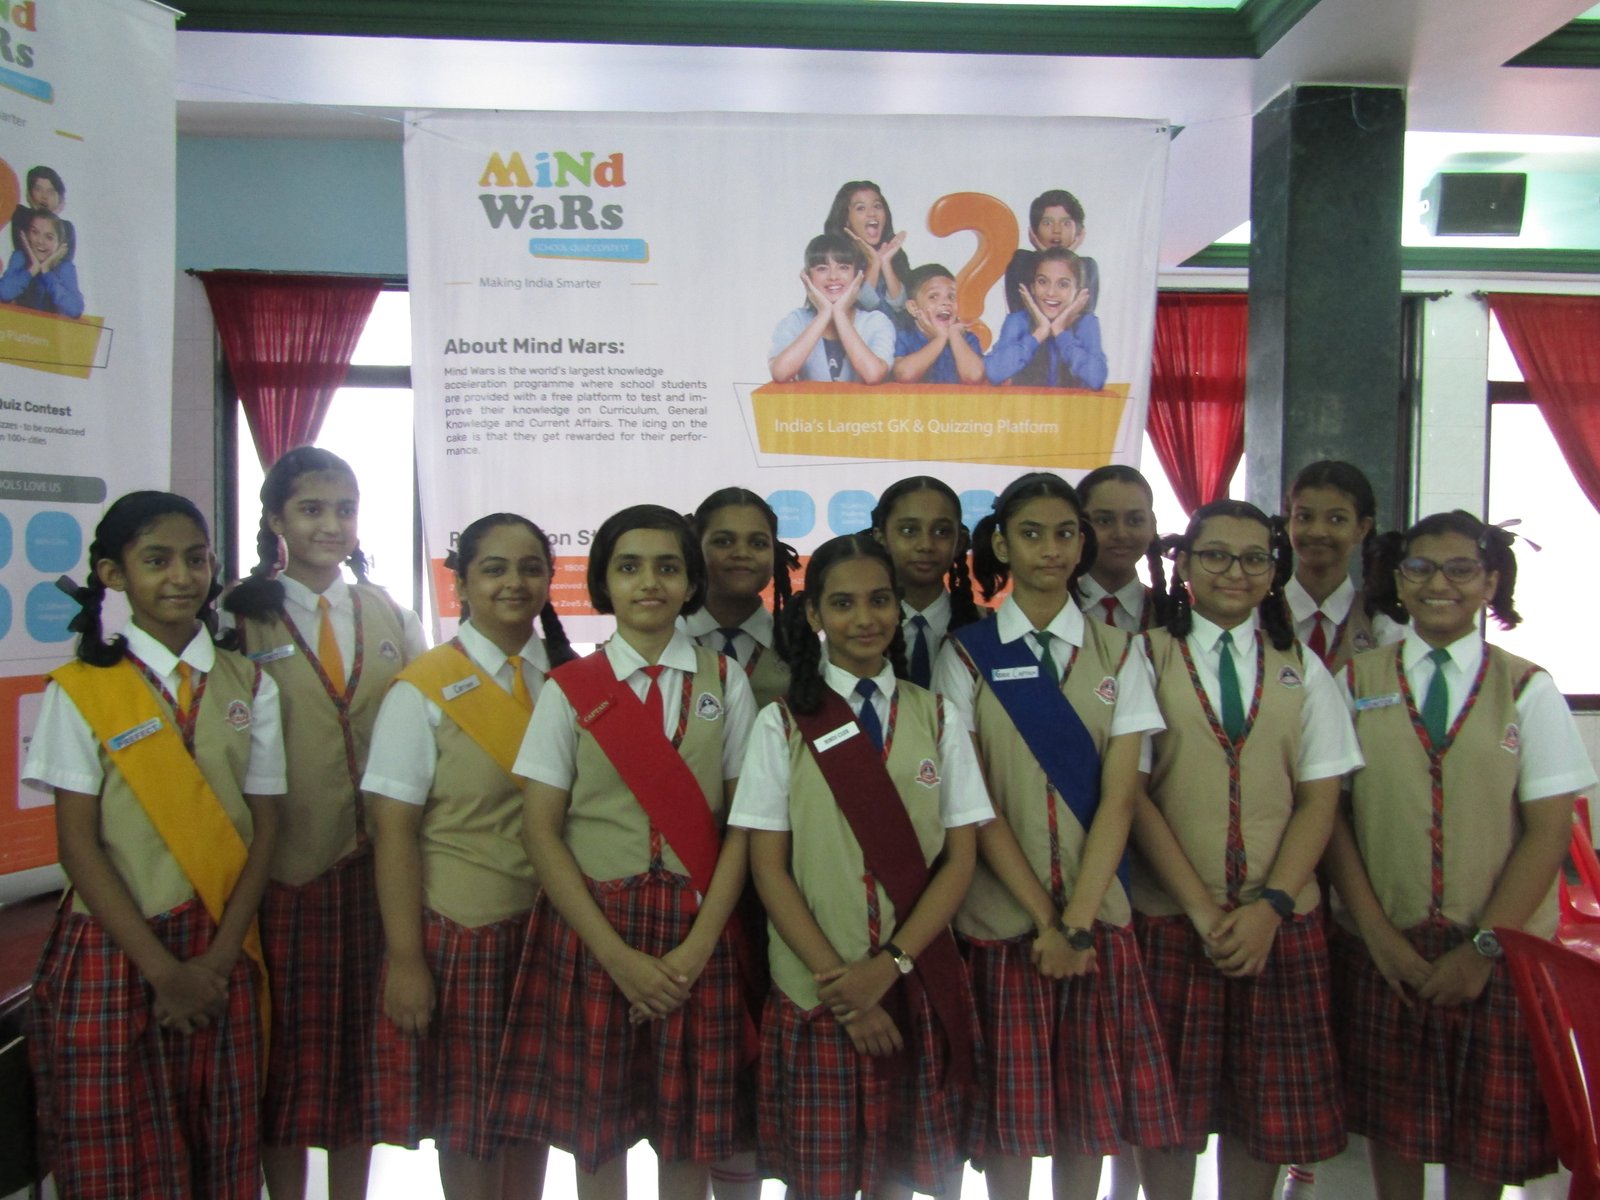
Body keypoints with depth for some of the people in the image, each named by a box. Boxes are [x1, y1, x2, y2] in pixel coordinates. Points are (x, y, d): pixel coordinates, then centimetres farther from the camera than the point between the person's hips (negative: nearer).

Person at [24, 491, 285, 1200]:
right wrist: (163, 969, -11)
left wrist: (217, 960, -7)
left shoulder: (249, 687, 4)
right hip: (114, 952, -2)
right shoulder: (81, 690, -4)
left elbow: (263, 828, 3)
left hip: (222, 957, 3)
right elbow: (78, 846, -6)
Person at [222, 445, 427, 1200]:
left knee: (363, 1047, 13)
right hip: (283, 867, -3)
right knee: (288, 1051, 8)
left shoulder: (391, 618, 8)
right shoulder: (241, 617, -1)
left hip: (374, 864, 3)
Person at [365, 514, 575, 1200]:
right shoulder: (422, 691, -7)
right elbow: (395, 831, -8)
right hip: (458, 931, -3)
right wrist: (405, 960, -11)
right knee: (464, 1118, 9)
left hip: (550, 928, 3)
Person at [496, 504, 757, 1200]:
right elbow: (540, 829, -3)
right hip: (591, 930, 0)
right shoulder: (570, 691, 1)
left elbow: (744, 821, 0)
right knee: (596, 1130, 8)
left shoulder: (724, 683, 3)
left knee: (691, 1137, 8)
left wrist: (698, 946, -11)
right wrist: (617, 955, -12)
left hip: (696, 935, 0)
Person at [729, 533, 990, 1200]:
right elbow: (769, 869, -4)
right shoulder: (782, 724, -1)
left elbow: (960, 859, 0)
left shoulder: (937, 718, 4)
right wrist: (840, 981, -12)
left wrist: (889, 965, -11)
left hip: (921, 990, 2)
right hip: (814, 993, -1)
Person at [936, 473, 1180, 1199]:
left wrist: (1074, 922, -12)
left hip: (1097, 914, 2)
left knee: (1091, 1106, 10)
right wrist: (1043, 918, -12)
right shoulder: (966, 655, -3)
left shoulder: (1117, 655, 4)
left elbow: (1119, 798, -3)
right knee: (1010, 1108, 6)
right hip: (1000, 915, -2)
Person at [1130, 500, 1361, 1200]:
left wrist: (1269, 906, -10)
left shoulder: (1302, 670, 9)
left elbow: (1319, 800, 3)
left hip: (1280, 923, 3)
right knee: (1169, 1108, 6)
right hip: (1169, 917, -2)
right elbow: (1134, 795, -5)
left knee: (1265, 1104, 9)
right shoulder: (1146, 658, 0)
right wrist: (1204, 913, -12)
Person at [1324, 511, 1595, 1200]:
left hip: (1498, 951, 0)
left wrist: (1484, 947, -11)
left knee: (1484, 1138, 10)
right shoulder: (1356, 680, 2)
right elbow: (1331, 811, -1)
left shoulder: (1528, 689, 1)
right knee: (1389, 1120, 11)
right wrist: (1377, 932, -10)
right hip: (1382, 947, 0)